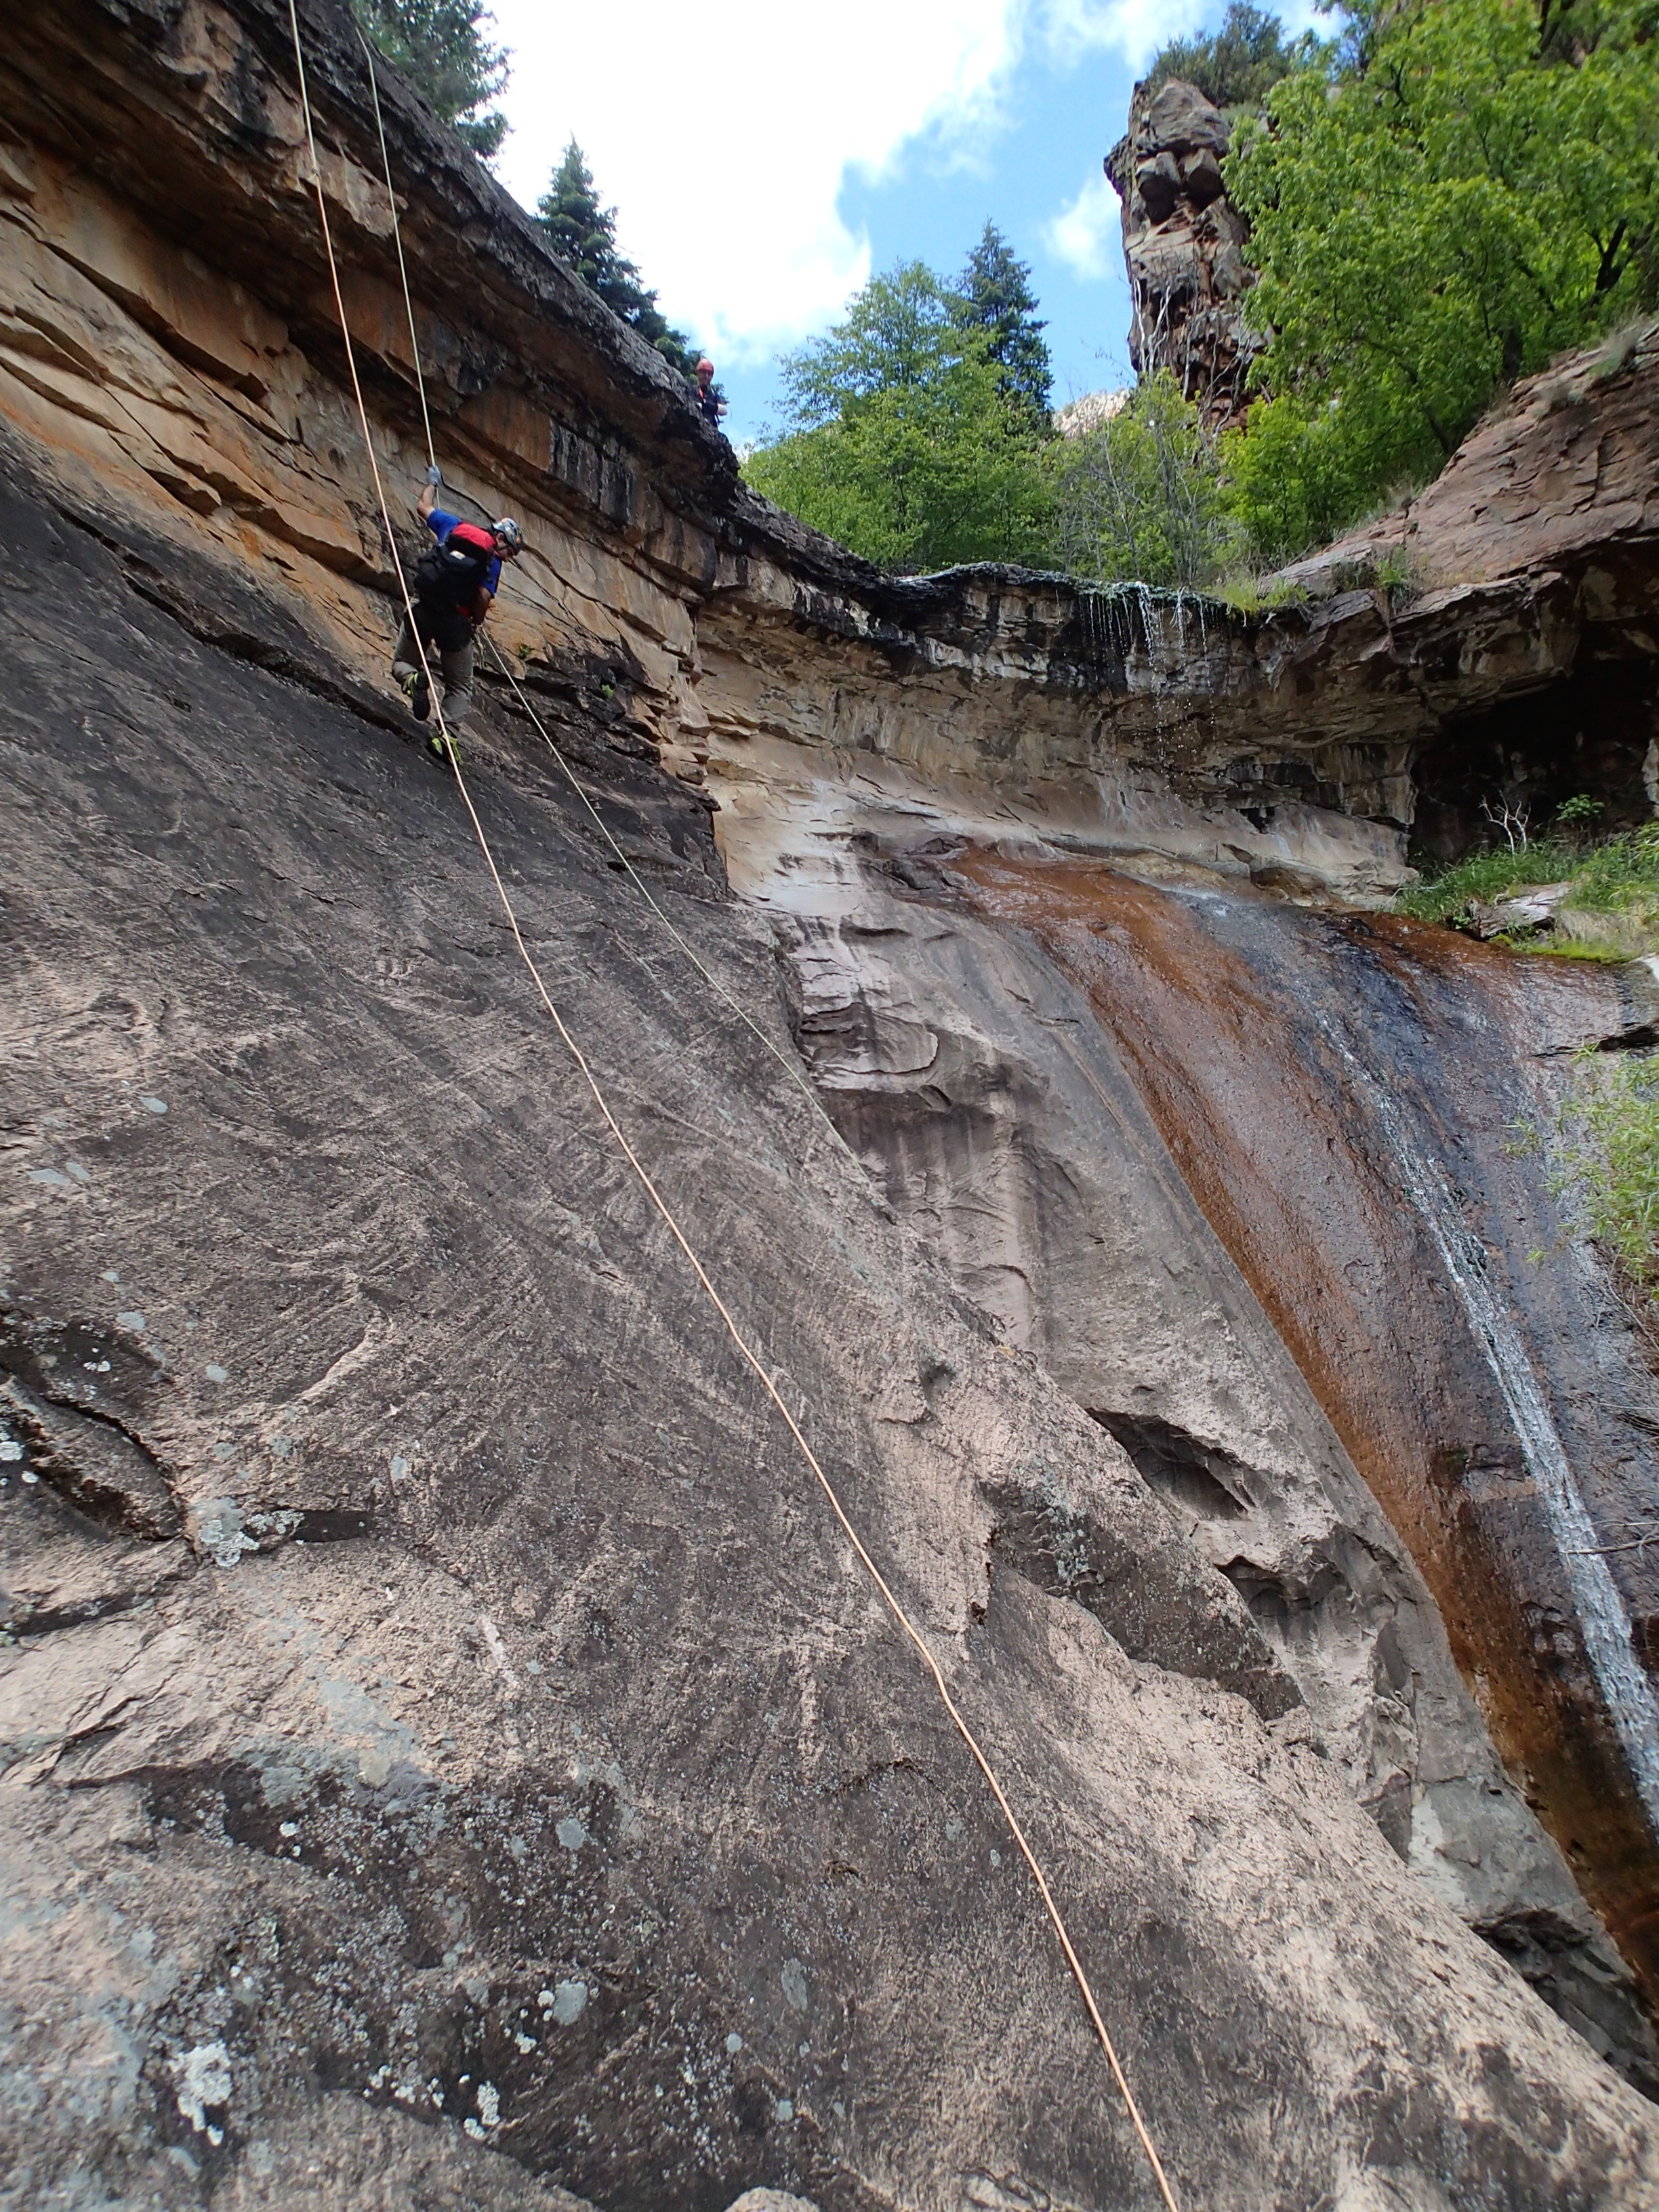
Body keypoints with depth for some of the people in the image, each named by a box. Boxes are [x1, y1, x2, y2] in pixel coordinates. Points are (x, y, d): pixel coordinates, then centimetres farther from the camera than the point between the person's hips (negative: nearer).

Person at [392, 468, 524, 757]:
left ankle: (413, 680, -15)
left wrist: (432, 482, 45)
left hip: (422, 608, 2)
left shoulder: (454, 526, 12)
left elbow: (423, 506, 26)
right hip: (456, 620, -2)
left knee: (402, 662, 21)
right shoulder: (492, 562, 1)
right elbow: (484, 598, -11)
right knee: (460, 687, 13)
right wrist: (475, 624, 8)